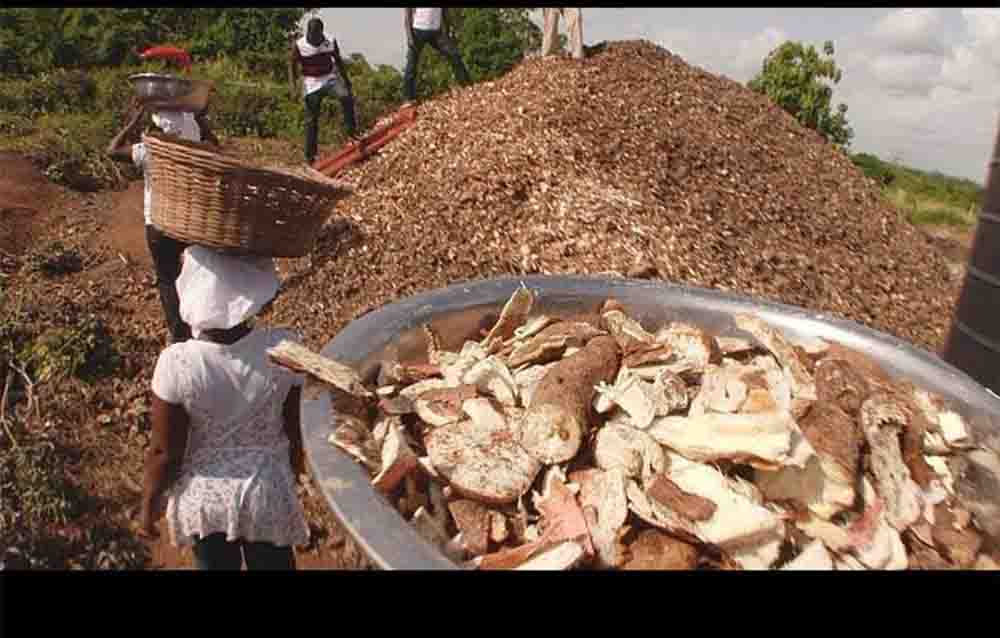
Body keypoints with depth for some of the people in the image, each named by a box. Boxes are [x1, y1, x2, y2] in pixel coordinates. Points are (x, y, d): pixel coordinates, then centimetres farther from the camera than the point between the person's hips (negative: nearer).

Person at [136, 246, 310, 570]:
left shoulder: (177, 364, -27)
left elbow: (164, 452, -15)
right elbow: (297, 428, -11)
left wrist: (149, 505, 4)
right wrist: (295, 468, 11)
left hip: (204, 496, 0)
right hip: (267, 492, 0)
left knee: (214, 564, 27)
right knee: (274, 563, 25)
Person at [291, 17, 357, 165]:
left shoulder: (331, 42, -6)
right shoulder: (298, 46, -11)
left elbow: (338, 61, 9)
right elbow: (293, 67, -4)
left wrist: (346, 80, 13)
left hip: (330, 78, 1)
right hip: (311, 83, -1)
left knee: (346, 96, -30)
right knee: (311, 120, 2)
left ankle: (351, 130, -19)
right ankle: (310, 154, 12)